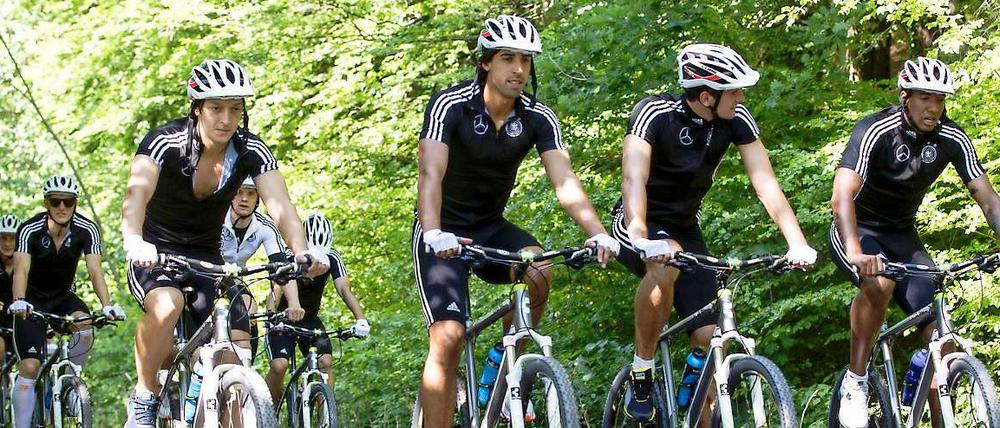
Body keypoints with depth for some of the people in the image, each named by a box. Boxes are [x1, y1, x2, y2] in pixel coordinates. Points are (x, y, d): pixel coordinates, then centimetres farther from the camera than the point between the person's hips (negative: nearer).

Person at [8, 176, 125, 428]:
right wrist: (18, 301, -53)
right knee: (30, 367, -17)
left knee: (85, 329, -31)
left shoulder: (87, 230, -16)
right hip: (33, 301, -2)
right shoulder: (30, 230, -22)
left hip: (64, 297, 2)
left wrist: (107, 305, -40)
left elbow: (95, 271, -24)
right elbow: (21, 270, -33)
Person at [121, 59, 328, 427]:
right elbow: (136, 194, -38)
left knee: (237, 351, -13)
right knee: (166, 305, -35)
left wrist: (303, 252, -46)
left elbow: (280, 207, -25)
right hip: (155, 252, -3)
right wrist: (133, 242, -59)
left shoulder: (252, 152, -13)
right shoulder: (165, 143, -22)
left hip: (206, 255, 3)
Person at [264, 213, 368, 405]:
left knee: (326, 361, -20)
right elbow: (277, 290, -37)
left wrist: (360, 319, -42)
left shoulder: (332, 258, -16)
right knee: (279, 366, -24)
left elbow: (344, 290, -26)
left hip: (310, 319, 3)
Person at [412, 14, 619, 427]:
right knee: (448, 337, -19)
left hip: (491, 228, 4)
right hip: (444, 234, -4)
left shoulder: (539, 118, -9)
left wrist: (598, 234, -36)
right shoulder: (450, 106, -20)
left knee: (538, 271, -27)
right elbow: (430, 174, -33)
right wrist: (434, 233, -50)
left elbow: (565, 182, -19)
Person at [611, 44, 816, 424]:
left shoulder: (736, 119, -12)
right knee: (666, 265, -38)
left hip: (684, 228, 5)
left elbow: (765, 182, -16)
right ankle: (641, 374, -21)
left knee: (710, 336, -9)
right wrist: (642, 240, -54)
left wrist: (797, 243, -30)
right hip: (639, 225, -5)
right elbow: (634, 180, -37)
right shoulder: (655, 113, -25)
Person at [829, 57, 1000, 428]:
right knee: (878, 282, -37)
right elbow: (842, 196, -37)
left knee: (938, 333, -9)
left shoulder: (953, 140, -11)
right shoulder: (875, 132, -25)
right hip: (857, 231, -5)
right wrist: (856, 253, -53)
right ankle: (855, 383, -22)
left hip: (902, 236, 5)